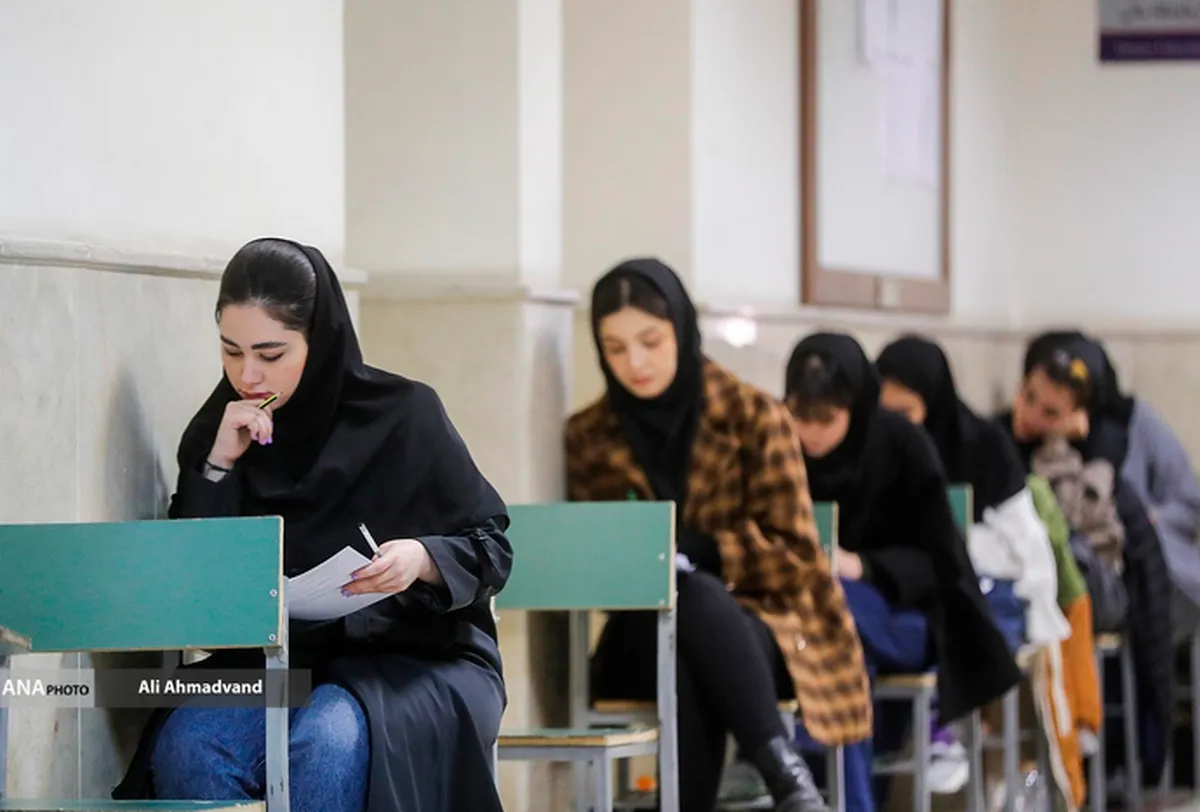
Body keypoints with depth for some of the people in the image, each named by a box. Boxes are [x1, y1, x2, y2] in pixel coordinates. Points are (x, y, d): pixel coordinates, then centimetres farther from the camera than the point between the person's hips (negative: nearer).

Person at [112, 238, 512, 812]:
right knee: (187, 746, -29)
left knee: (328, 743, -37)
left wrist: (422, 558, -22)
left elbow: (491, 549, 0)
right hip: (273, 661, 3)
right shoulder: (217, 433, 6)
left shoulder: (402, 415, -4)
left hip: (414, 654, -3)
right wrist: (218, 467, -9)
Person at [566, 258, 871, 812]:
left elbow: (793, 555, -2)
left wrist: (689, 549, -17)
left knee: (694, 598, -39)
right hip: (645, 636, 1)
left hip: (753, 628, -1)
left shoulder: (752, 415, 0)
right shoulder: (587, 436, 8)